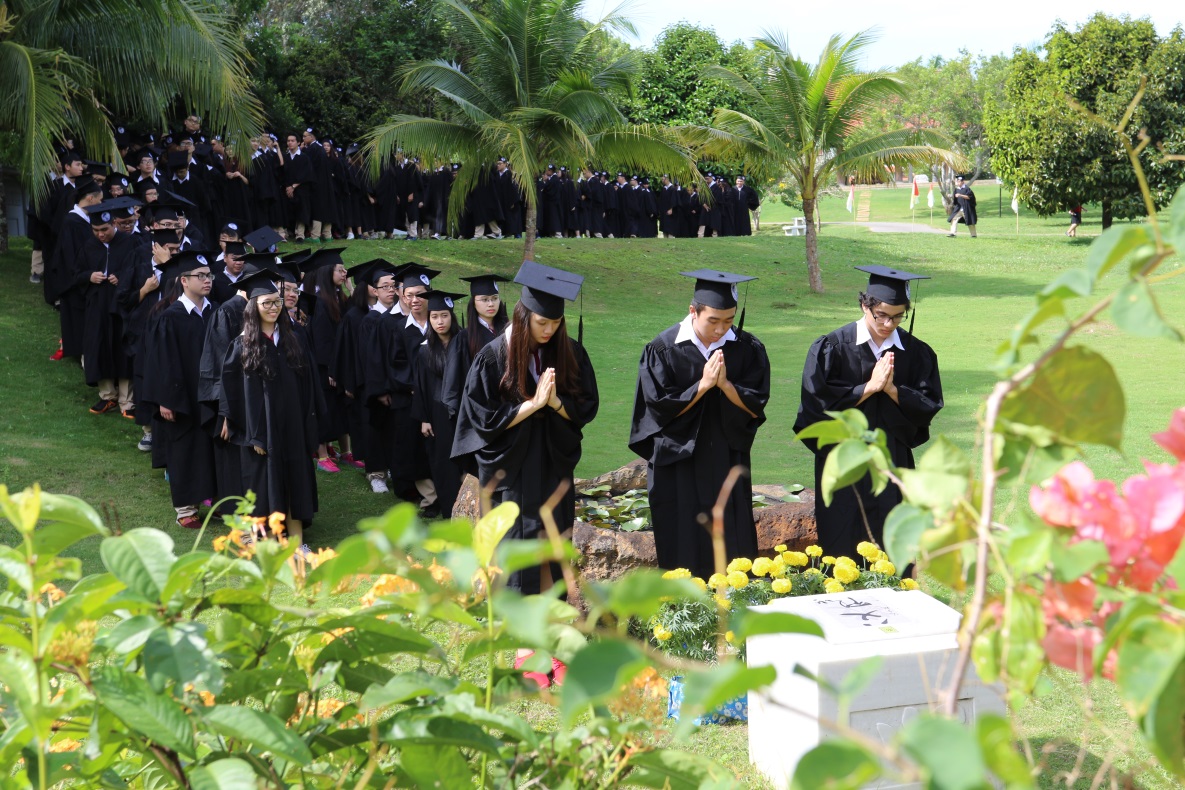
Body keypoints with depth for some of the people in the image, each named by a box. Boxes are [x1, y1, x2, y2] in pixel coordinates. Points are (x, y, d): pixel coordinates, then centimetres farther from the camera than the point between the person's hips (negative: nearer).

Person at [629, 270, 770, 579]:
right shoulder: (662, 350, -8)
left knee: (733, 549, 5)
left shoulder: (747, 349, -2)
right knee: (684, 553, 3)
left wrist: (724, 383, -19)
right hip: (678, 464, -2)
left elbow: (755, 406, -4)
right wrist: (703, 384, -18)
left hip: (728, 462, 2)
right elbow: (661, 408, -10)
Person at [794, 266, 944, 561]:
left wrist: (892, 389, -15)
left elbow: (928, 405, 1)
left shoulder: (916, 353, 3)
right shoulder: (832, 347, -5)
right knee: (842, 548, 1)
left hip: (893, 460, 2)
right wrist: (870, 386, -15)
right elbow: (818, 400, -12)